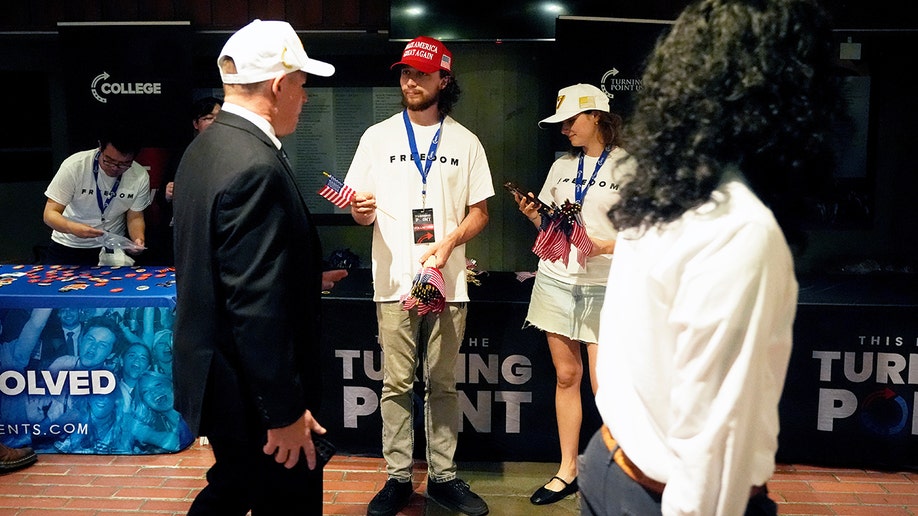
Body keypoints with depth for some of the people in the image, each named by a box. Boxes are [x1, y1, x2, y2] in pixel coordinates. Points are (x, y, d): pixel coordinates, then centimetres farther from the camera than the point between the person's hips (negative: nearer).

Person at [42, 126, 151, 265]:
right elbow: (50, 214, -15)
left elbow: (135, 217, 0)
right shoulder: (74, 165, -18)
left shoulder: (140, 177, -13)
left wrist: (139, 240, -22)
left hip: (113, 249, 1)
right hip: (67, 248, -1)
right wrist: (72, 227, -37)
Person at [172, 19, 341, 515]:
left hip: (212, 373, 10)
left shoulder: (204, 147, 6)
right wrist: (285, 412, -21)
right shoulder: (256, 167, -26)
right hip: (252, 391, -10)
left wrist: (305, 277, 22)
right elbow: (258, 308, -28)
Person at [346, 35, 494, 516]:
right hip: (394, 281, 0)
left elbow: (480, 210, 7)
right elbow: (360, 210, 7)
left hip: (448, 282, 1)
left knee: (443, 384, 8)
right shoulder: (378, 137, 8)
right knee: (397, 385, 3)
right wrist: (362, 210, -17)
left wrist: (449, 242, -11)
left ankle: (443, 477, 19)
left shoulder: (465, 142, 8)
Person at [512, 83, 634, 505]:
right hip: (556, 280, 5)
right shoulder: (562, 166, 12)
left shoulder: (628, 166, -4)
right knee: (566, 375, 10)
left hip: (604, 285, -5)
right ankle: (567, 470, 20)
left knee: (604, 384, -4)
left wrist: (606, 246, -20)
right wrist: (532, 214, -3)